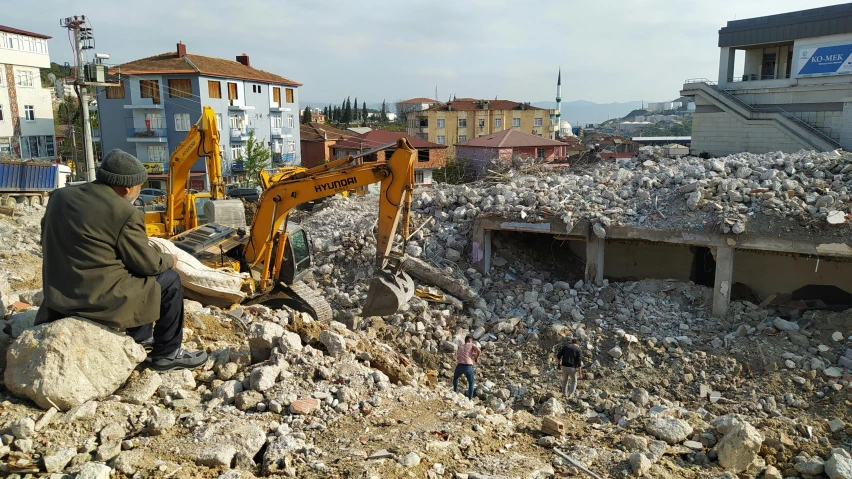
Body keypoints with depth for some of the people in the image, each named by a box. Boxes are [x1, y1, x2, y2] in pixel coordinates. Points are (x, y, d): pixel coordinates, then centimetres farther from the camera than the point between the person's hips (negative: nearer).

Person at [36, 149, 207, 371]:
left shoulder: (60, 196, 5)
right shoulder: (125, 212, -18)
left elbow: (49, 242, 16)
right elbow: (148, 264, -10)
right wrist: (169, 260, 11)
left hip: (58, 292, 9)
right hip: (99, 297, -8)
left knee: (138, 275, 27)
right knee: (169, 280, 8)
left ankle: (140, 337, 37)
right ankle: (167, 354, 15)